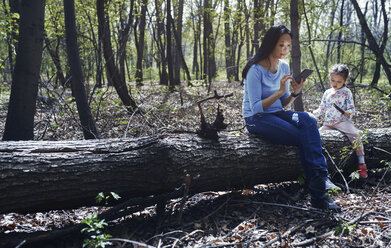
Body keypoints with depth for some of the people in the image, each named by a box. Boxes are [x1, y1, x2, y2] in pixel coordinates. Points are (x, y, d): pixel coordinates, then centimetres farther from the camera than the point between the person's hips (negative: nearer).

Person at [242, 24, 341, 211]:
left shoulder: (284, 67, 8)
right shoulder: (256, 70, -14)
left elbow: (283, 104, 12)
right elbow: (256, 108, -17)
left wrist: (295, 93, -9)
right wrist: (280, 91, -24)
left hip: (277, 114, 6)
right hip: (256, 119, -6)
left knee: (308, 120, -26)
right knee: (305, 138, -24)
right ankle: (318, 194, -17)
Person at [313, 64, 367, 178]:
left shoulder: (346, 92, 3)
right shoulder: (327, 93, 16)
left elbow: (351, 108, -1)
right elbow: (322, 108, 22)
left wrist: (348, 112, -25)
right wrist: (313, 114, 5)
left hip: (342, 122, -5)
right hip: (328, 123, 5)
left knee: (355, 136, -29)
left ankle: (361, 164, -26)